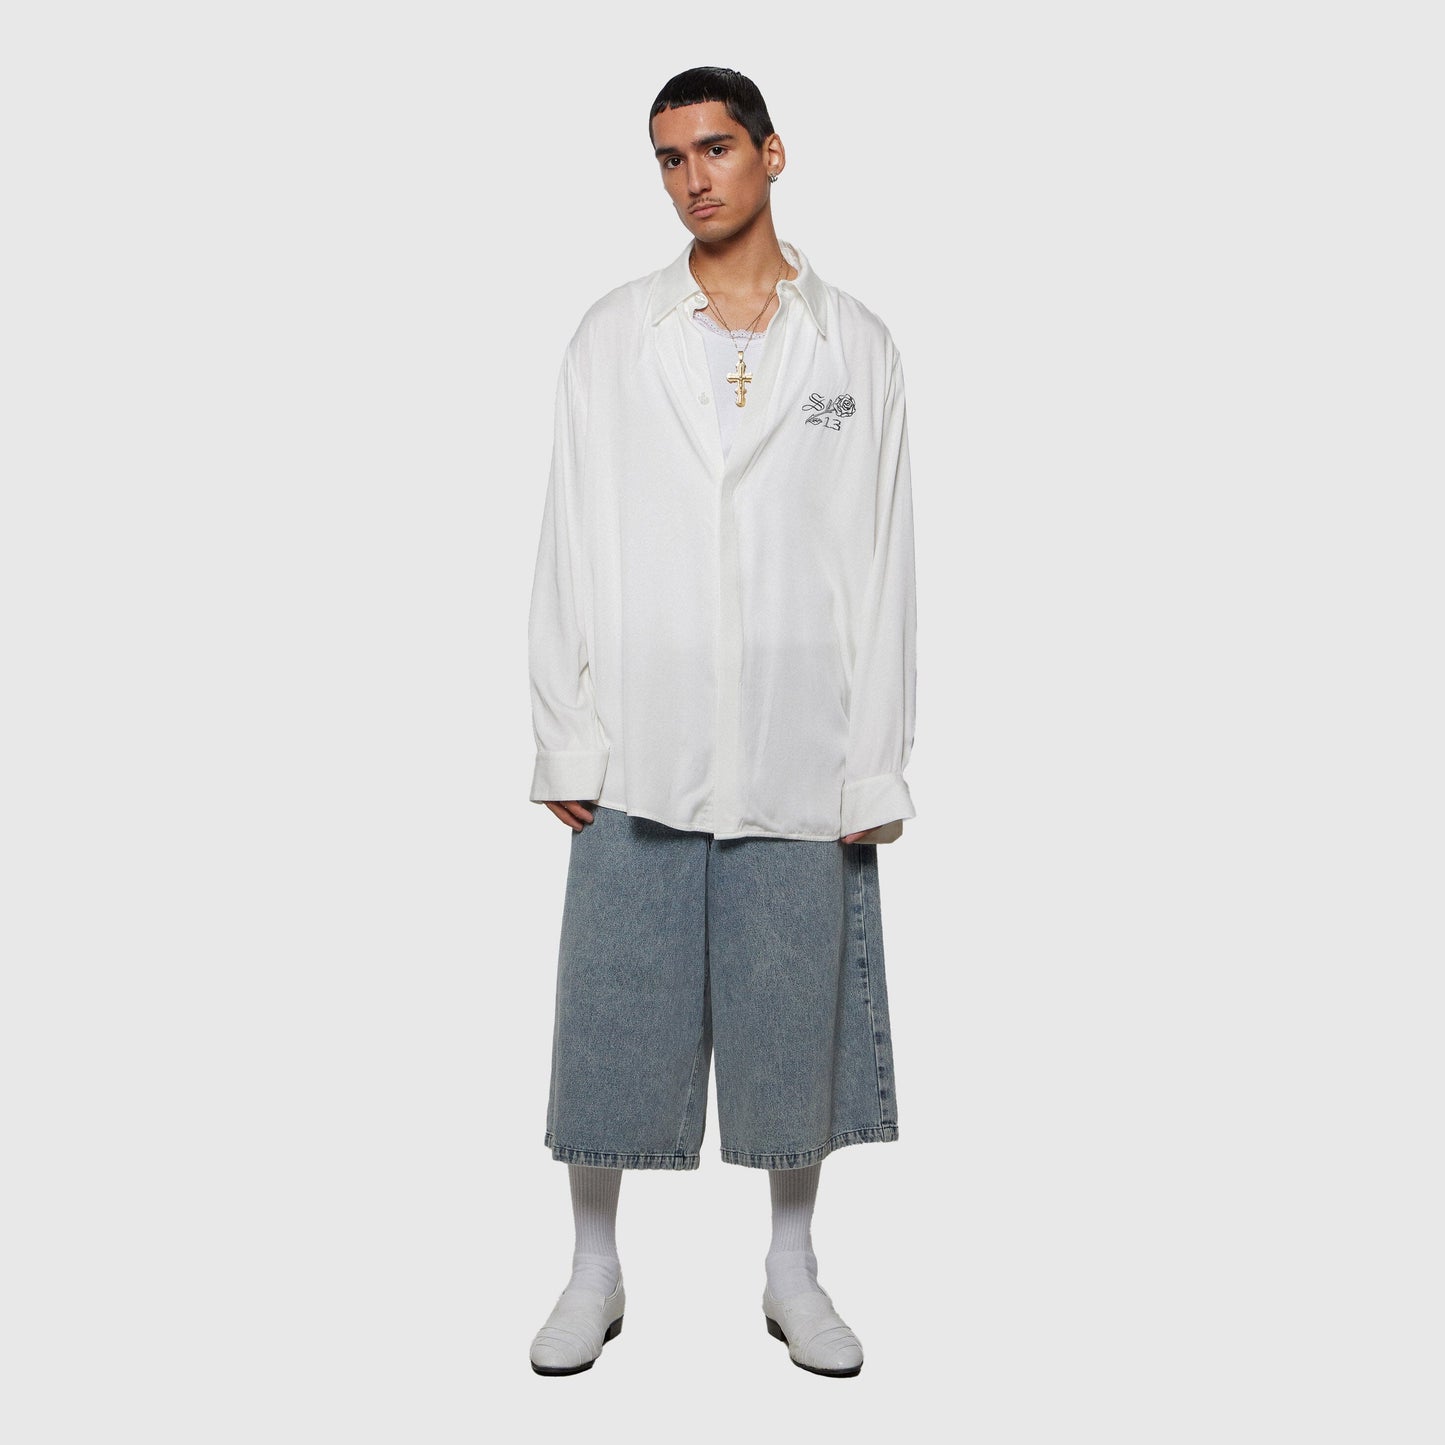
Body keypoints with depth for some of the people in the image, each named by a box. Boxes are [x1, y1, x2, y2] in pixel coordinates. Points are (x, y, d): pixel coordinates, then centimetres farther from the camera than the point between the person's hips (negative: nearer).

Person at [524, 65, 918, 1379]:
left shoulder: (857, 345, 5)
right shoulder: (612, 337, 6)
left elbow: (883, 566, 2)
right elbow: (570, 549, 4)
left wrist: (875, 766, -2)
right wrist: (565, 742, -2)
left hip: (800, 756, 0)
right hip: (641, 748, 0)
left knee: (798, 1013, 9)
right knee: (615, 1012, 6)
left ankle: (793, 1270, 27)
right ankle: (596, 1270, 25)